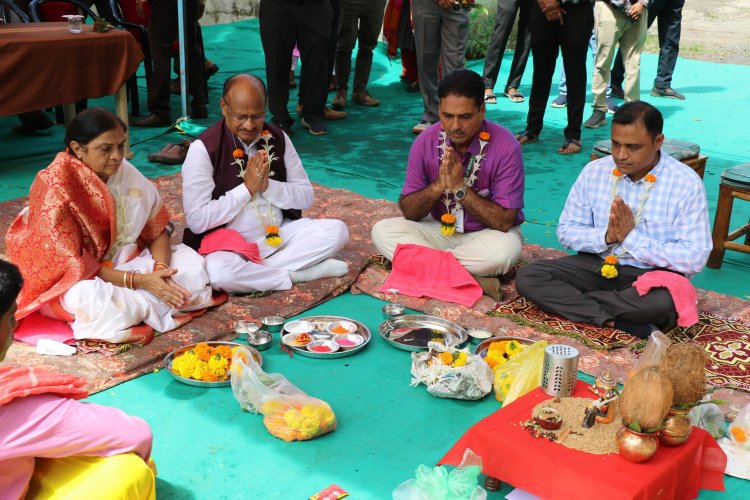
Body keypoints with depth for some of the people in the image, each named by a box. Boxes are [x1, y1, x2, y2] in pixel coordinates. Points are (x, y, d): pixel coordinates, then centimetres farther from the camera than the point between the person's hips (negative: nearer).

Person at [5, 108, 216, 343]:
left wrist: (160, 268, -20)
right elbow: (73, 265, -23)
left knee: (193, 265, -8)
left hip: (126, 262, 6)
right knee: (105, 307, -37)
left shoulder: (125, 172, -6)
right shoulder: (56, 188, -23)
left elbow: (156, 228, 0)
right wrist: (139, 281, -26)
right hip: (75, 279, -5)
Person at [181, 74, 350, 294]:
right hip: (229, 242, -4)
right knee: (219, 273, -38)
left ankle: (253, 270, -17)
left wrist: (268, 185, -15)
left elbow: (306, 197, 3)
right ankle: (296, 273, -14)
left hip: (279, 233, 5)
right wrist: (247, 188, -19)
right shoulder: (204, 148, -13)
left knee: (337, 230, -15)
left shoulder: (277, 138, 2)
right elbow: (196, 220, -17)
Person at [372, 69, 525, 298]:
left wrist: (460, 188, -28)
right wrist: (438, 186, -25)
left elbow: (504, 222, -20)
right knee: (383, 230, -19)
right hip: (439, 231, 4)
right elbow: (408, 212, -6)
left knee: (505, 249, -37)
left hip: (486, 234, -3)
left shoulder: (505, 147, -19)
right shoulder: (426, 142, -10)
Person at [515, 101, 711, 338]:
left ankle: (570, 301, -17)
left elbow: (694, 258, -15)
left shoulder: (687, 183, -10)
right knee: (527, 276, -17)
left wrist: (632, 238, -19)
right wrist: (605, 237, -17)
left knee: (662, 301, -40)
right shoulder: (594, 171, 1)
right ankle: (616, 321, -25)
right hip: (597, 265, 4)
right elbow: (566, 231, 3)